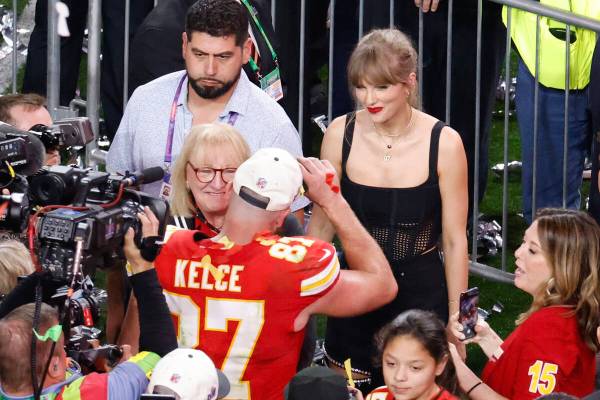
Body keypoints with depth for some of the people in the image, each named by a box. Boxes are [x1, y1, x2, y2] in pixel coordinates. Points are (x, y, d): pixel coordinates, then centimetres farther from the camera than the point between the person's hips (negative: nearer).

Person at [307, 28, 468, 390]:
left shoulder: (444, 143, -13)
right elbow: (322, 224, 4)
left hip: (421, 293, -2)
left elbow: (454, 240, -5)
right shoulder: (341, 134, -7)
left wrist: (456, 321, -1)